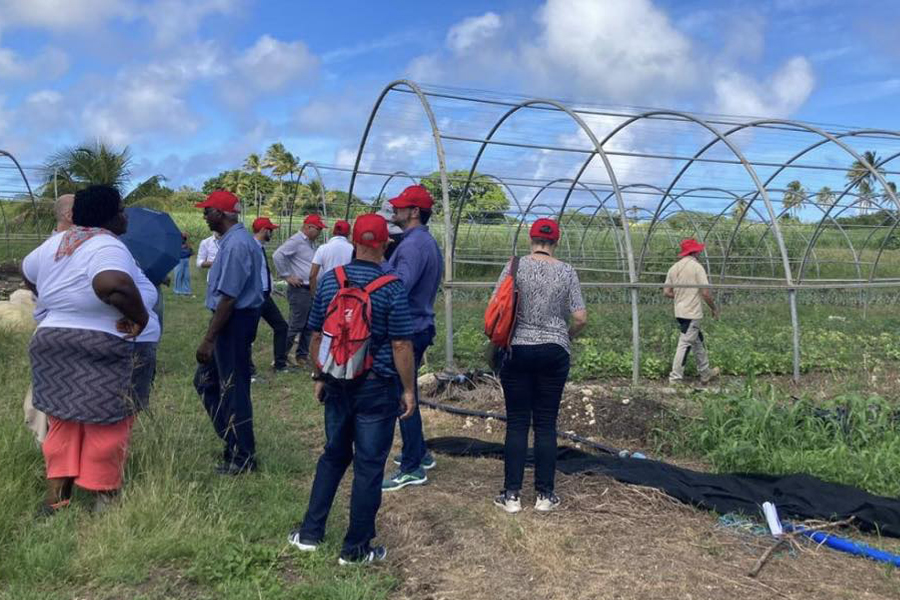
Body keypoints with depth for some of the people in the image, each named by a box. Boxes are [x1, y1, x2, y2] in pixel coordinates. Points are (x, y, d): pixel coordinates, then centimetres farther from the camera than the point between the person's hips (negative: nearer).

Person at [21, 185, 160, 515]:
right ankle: (103, 497, 15)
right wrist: (141, 318, -25)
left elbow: (29, 272, 27)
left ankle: (55, 495, 21)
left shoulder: (57, 242, 10)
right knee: (105, 426, 5)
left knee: (65, 423, 18)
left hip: (53, 341, 8)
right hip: (108, 352, -8)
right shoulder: (107, 246, -18)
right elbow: (113, 283, -39)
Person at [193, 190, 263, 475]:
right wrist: (211, 335, 18)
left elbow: (228, 298, -24)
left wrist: (208, 339, -22)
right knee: (206, 381, 18)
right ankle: (233, 442, 28)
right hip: (232, 320, 10)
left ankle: (243, 459, 14)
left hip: (234, 322, -10)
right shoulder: (236, 239, 13)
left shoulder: (235, 245, -20)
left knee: (233, 390, 0)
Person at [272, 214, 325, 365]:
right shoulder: (296, 241, -12)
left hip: (312, 290, 9)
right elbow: (277, 255, -24)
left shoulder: (310, 243, 16)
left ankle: (302, 356, 22)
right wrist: (287, 276, -18)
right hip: (299, 290, -9)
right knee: (295, 325, -6)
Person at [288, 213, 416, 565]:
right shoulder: (391, 288, -13)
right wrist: (408, 389, -3)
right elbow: (400, 345, -13)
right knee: (369, 466, 6)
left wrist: (319, 377, 17)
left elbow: (317, 336, 5)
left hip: (338, 385, 5)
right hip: (377, 387, -4)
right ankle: (355, 548, 16)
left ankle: (310, 533, 27)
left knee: (334, 456, 21)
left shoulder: (330, 280, -1)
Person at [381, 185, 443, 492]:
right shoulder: (427, 242, 14)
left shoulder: (413, 244, -19)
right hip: (419, 326, 11)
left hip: (408, 331, -11)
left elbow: (399, 285, -30)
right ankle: (418, 452, 33)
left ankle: (411, 468, 7)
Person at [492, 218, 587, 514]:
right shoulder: (567, 272, -1)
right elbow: (580, 318, -3)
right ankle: (544, 495, 14)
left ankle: (512, 495, 9)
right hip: (554, 353, 1)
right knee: (546, 424, 8)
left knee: (517, 423, 5)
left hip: (517, 351, -1)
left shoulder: (515, 266, -4)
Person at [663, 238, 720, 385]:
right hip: (692, 313, -8)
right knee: (685, 344, -4)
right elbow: (706, 293, -15)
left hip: (679, 312, 8)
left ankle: (706, 373, 29)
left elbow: (666, 292, 6)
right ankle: (676, 377, -2)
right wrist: (714, 309, -1)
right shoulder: (697, 267, -12)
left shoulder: (674, 267, 7)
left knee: (697, 341, 19)